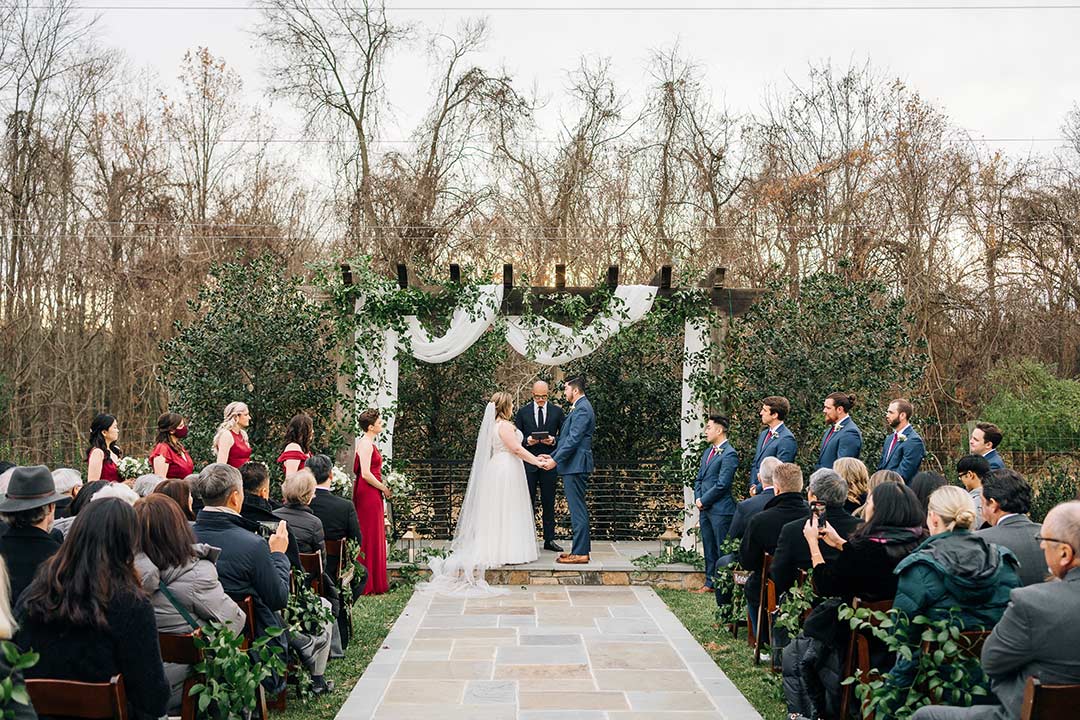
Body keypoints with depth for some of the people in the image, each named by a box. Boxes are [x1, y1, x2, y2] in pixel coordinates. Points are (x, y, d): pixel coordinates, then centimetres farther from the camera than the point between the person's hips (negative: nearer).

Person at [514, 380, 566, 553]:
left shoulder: (557, 411, 5)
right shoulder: (523, 412, 4)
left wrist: (554, 440, -14)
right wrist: (526, 441, -14)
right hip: (528, 462, 0)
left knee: (549, 503, 6)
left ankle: (549, 540, 13)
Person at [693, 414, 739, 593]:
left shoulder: (729, 454, -13)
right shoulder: (708, 451, 16)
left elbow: (722, 484, -17)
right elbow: (699, 479, 19)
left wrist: (703, 500, -12)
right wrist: (698, 499, 4)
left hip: (720, 510, -9)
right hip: (705, 509, 9)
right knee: (709, 548, 14)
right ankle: (710, 583, 23)